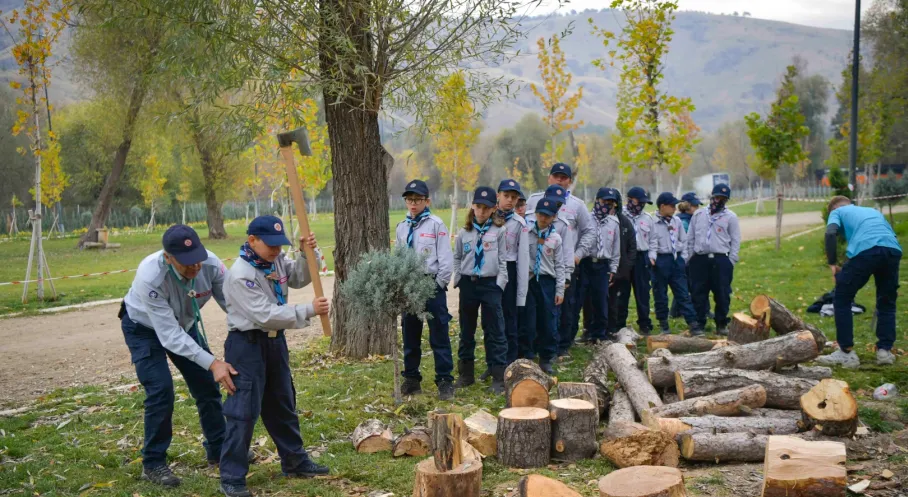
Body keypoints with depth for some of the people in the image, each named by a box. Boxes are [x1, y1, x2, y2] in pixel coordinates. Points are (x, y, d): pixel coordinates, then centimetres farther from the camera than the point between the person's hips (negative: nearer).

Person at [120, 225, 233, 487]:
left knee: (207, 384, 8)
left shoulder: (210, 264, -31)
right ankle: (153, 463, 5)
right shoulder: (150, 277, -41)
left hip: (185, 323, 5)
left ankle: (219, 450, 27)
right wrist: (212, 362, -46)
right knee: (161, 391, -14)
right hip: (145, 328, -4)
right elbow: (169, 334, -39)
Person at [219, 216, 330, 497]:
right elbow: (265, 315, -28)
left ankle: (295, 461, 33)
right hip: (247, 345, -8)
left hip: (275, 340, 8)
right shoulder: (240, 275, -23)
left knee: (283, 404, 19)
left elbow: (300, 278, 11)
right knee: (244, 410, -6)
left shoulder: (276, 260, 2)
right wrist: (309, 311, -26)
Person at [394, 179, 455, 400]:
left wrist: (438, 285, -9)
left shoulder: (436, 224, -5)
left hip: (432, 284, -5)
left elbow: (446, 259, -7)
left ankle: (445, 381, 5)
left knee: (439, 335, -2)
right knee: (410, 335, 12)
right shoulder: (402, 227, 10)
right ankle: (411, 379, 22)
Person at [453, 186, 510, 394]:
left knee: (495, 331, -2)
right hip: (468, 284, 3)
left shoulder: (499, 231, 0)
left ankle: (499, 378, 5)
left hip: (491, 284, -3)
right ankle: (466, 374, 23)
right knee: (466, 330, 11)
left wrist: (500, 283, -6)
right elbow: (457, 258, 16)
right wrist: (458, 279, 6)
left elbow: (502, 260, 1)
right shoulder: (464, 232, 6)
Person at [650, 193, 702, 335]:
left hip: (677, 260, 4)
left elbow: (683, 241, 15)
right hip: (660, 261, -4)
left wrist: (684, 258, 8)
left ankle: (693, 324, 2)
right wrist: (652, 258, -17)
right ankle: (663, 323, 20)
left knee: (683, 293, 3)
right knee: (660, 294, 6)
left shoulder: (677, 221, 9)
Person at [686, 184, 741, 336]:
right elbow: (690, 238, 13)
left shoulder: (730, 217, 3)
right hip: (700, 259, 2)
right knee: (698, 294, 5)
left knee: (722, 294, 1)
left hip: (721, 260, -2)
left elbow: (735, 241, 3)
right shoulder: (698, 215, 11)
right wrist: (690, 257, 7)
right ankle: (699, 323, 14)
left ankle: (721, 324, 12)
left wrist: (731, 261, -5)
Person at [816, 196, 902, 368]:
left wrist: (833, 263, 6)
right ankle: (885, 350, 21)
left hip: (865, 250, -4)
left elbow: (830, 233, 2)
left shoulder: (837, 212, 26)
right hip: (893, 250, 5)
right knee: (887, 303, 24)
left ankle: (846, 353, 11)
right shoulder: (874, 211, 40)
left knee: (842, 300, 12)